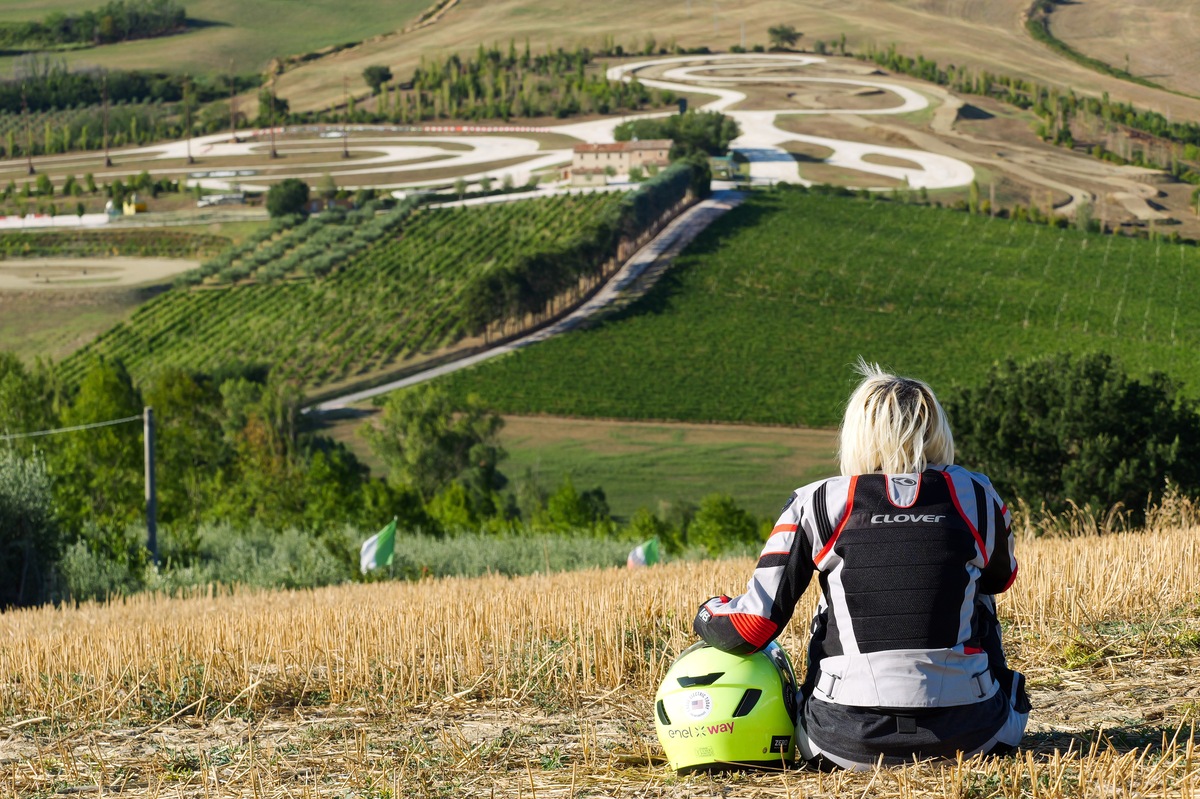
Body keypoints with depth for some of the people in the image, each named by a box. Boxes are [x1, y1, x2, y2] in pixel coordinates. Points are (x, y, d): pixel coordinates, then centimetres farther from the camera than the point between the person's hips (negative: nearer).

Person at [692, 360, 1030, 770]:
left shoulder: (816, 505, -2)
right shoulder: (976, 497, 2)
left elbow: (750, 630, -3)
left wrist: (709, 613, 19)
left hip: (851, 746, -1)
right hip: (970, 734, 1)